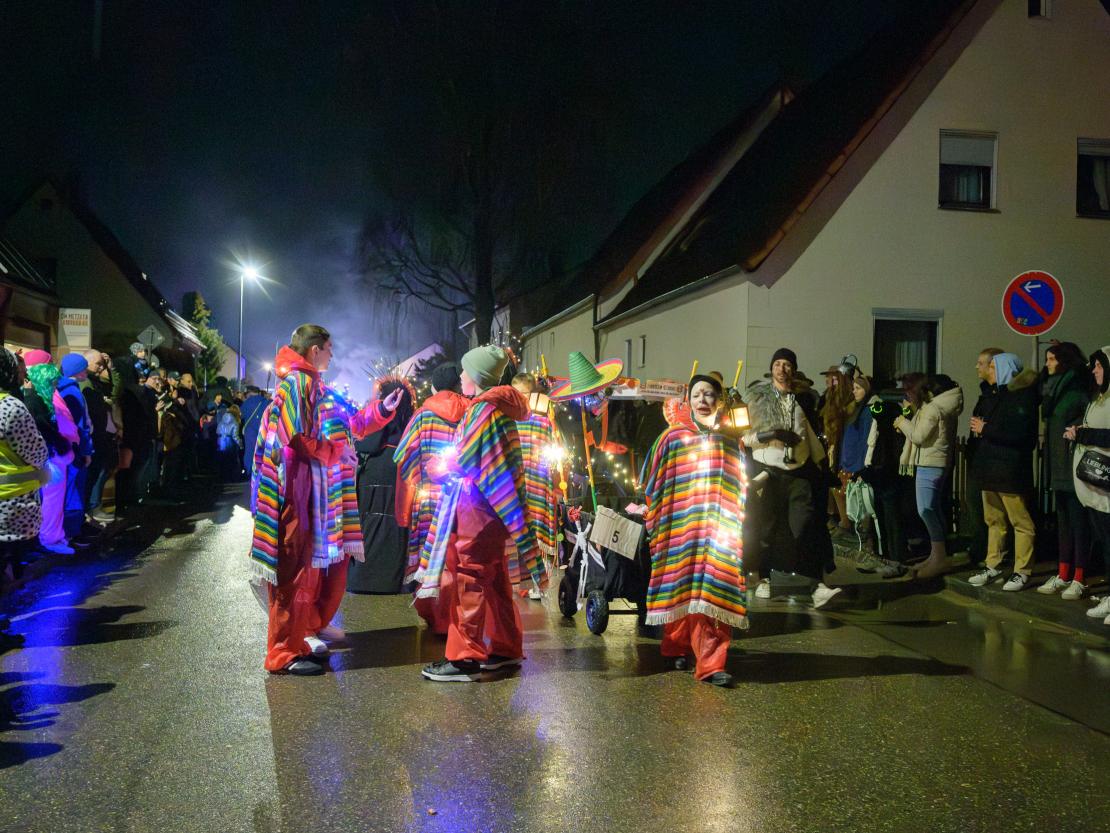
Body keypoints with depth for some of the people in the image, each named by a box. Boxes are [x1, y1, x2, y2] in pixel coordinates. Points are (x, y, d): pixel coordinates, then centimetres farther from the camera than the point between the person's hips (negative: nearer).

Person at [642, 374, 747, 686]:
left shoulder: (730, 441, 13)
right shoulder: (672, 437, 6)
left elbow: (739, 487, 20)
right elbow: (653, 483, 9)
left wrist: (735, 525, 13)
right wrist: (656, 523, 7)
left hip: (720, 530, 1)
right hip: (681, 526, -1)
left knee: (714, 591, -7)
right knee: (682, 587, 1)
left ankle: (710, 663, -8)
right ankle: (678, 647, 21)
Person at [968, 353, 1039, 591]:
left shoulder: (1021, 395, -11)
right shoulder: (996, 394, 19)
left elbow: (1018, 433, -21)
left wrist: (985, 429, -13)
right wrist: (979, 427, 1)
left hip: (1010, 470, -9)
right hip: (991, 468, 9)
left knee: (1020, 521, -2)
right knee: (994, 520, 14)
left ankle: (1022, 571, 2)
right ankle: (992, 566, 21)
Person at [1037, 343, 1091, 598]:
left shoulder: (1080, 388, -12)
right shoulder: (1053, 387, 13)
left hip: (1075, 466, -8)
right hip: (1058, 466, 9)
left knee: (1078, 520, -3)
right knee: (1063, 520, 13)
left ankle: (1079, 579, 3)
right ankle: (1063, 575, 20)